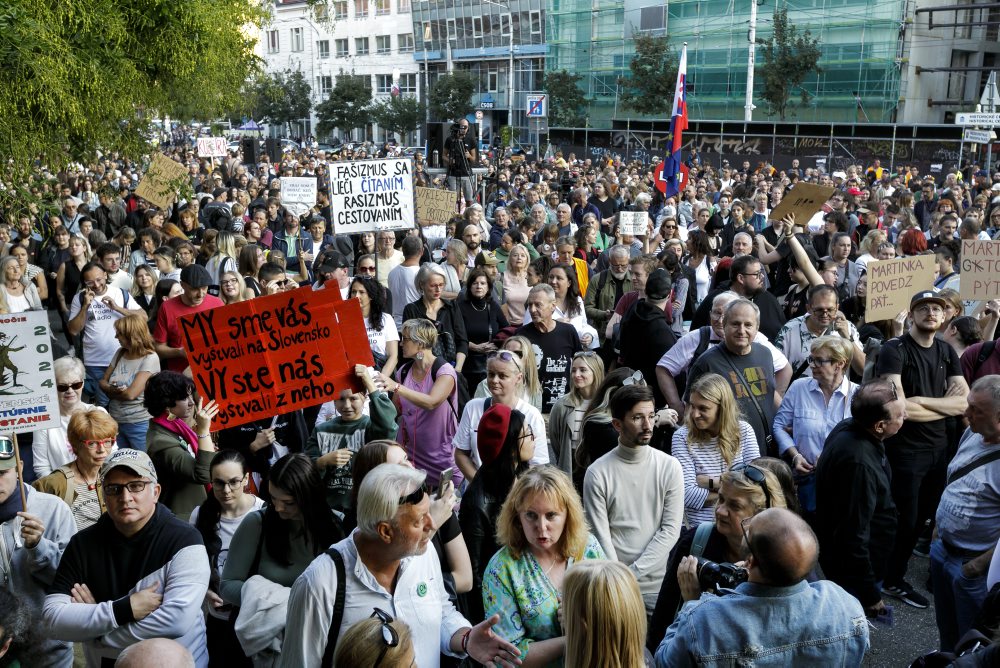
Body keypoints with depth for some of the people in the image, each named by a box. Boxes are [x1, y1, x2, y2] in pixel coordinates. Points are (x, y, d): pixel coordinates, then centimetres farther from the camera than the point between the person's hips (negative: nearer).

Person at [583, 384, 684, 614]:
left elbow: (671, 530, -5)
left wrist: (633, 572, -12)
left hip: (658, 585, 2)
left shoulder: (670, 467, -2)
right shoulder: (598, 473, -7)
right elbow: (601, 537, -8)